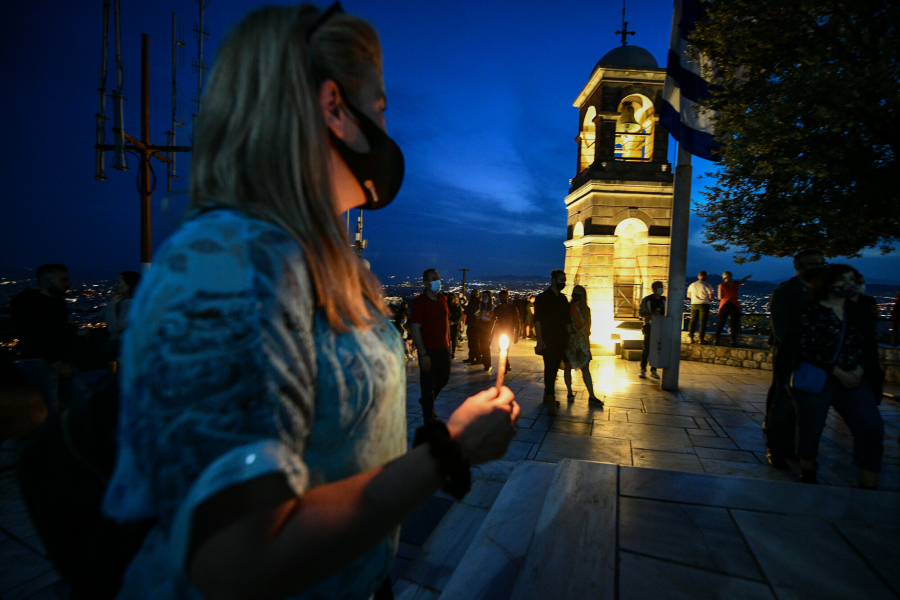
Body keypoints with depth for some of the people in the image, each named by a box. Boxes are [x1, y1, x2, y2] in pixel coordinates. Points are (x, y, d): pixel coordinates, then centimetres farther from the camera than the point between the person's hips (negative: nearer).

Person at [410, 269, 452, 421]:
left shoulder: (443, 298, 7)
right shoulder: (420, 302, -15)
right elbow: (415, 329, -17)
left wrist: (448, 342, 13)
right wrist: (423, 354, -20)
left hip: (443, 348, 7)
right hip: (429, 350, -7)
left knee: (443, 378, 21)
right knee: (428, 384, 4)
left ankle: (426, 401, 47)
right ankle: (429, 420, 19)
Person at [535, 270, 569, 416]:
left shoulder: (563, 299, 13)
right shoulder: (542, 297, -5)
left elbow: (566, 321, 18)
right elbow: (537, 320, -10)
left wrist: (568, 339, 14)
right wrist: (539, 340, -16)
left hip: (560, 342, 6)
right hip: (548, 341, -6)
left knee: (554, 369, 12)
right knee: (550, 369, -10)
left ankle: (548, 396, 26)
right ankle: (551, 402, -8)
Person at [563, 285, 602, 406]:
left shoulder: (586, 309, 7)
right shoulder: (567, 307, -4)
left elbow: (587, 326, 12)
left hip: (582, 341, 3)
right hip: (569, 341, -2)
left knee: (586, 368, 1)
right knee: (568, 367, 5)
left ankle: (592, 396, 4)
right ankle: (570, 393, 19)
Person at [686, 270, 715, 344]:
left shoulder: (692, 285, 7)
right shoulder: (707, 286, -6)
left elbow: (688, 295, 16)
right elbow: (711, 297, -9)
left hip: (694, 304, 4)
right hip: (704, 305, -3)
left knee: (693, 321, 7)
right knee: (702, 322, 0)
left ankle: (691, 337, 5)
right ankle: (701, 338, 0)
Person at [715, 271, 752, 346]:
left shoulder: (721, 285, -5)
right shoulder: (735, 284, 3)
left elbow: (720, 297, -8)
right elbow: (742, 281, 25)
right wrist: (747, 277, 45)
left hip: (724, 306, 0)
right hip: (734, 306, 1)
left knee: (720, 324, 5)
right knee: (734, 324, 4)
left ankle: (716, 340, 3)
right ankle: (733, 341, 2)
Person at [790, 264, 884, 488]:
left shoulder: (857, 312, 12)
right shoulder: (811, 312, -6)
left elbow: (870, 345, 10)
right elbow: (806, 348, -13)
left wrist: (859, 371, -7)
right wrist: (839, 373, -14)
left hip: (853, 379, 5)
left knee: (871, 428, -4)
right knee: (811, 428, 3)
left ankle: (868, 487, 8)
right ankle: (808, 476, 24)